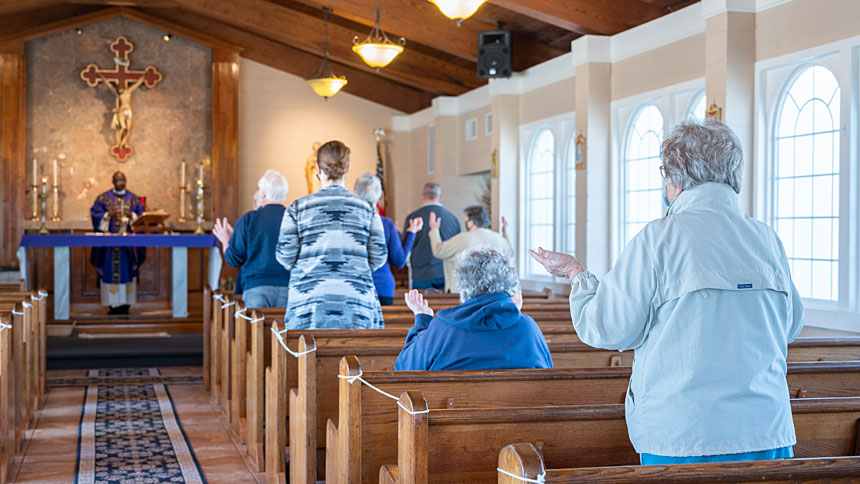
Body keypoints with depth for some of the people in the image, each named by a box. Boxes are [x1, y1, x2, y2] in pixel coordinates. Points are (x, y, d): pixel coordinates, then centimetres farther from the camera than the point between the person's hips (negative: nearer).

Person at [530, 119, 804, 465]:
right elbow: (791, 325, 17)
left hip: (682, 435, -4)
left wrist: (577, 275, 11)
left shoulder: (658, 239, -10)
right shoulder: (768, 239, 4)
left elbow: (607, 329, -7)